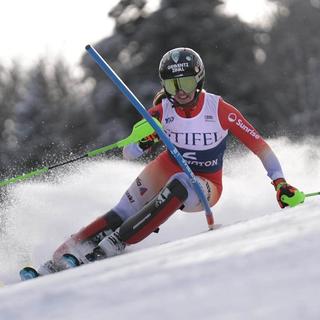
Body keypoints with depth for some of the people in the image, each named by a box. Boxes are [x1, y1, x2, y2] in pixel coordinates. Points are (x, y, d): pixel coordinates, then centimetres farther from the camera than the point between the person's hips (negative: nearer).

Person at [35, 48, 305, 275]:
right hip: (169, 170, 3)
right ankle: (62, 258, -25)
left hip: (205, 186, -3)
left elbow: (260, 146, -15)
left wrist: (280, 183, -26)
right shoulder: (163, 110, -13)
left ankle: (111, 247, -40)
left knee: (178, 185, -37)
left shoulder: (219, 110, -20)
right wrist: (144, 141, -31)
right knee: (123, 213, -22)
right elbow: (128, 154, -8)